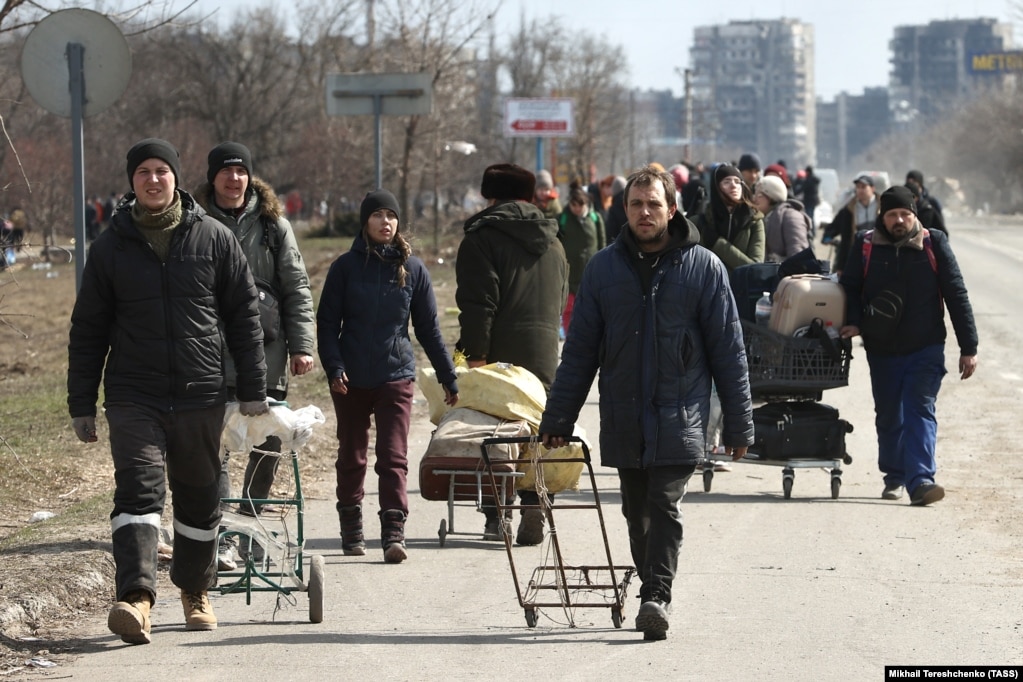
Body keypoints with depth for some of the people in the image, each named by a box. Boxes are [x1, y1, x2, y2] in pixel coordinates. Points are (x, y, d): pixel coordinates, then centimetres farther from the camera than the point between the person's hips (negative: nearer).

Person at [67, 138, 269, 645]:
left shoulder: (214, 239, 4)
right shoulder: (111, 247, 4)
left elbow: (244, 317, 8)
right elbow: (87, 330, 9)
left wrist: (253, 389, 4)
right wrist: (81, 404, 5)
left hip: (201, 396, 1)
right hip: (133, 397, -1)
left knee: (199, 499, 11)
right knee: (138, 490, -16)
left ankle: (195, 591, 30)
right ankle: (136, 597, -28)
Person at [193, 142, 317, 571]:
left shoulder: (273, 224, 9)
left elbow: (296, 288, 8)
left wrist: (301, 345, 0)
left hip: (267, 350, 2)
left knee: (268, 446, 6)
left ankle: (251, 524, 22)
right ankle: (222, 539, -12)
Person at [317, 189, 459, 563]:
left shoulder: (412, 269, 4)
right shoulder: (346, 266, 1)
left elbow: (428, 328, 9)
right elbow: (327, 323, 1)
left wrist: (448, 377, 9)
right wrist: (334, 367, -13)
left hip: (396, 376, 0)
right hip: (351, 378, 1)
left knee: (394, 458, -10)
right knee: (351, 458, 10)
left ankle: (394, 533, -14)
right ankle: (351, 532, 23)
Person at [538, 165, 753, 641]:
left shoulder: (702, 267, 1)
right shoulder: (604, 268, 7)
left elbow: (728, 348, 3)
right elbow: (580, 349, 10)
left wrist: (739, 422, 1)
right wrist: (558, 417, 6)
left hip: (680, 417, -3)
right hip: (623, 418, 3)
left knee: (665, 505, -13)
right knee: (637, 512, 9)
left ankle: (656, 597, -16)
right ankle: (654, 595, 21)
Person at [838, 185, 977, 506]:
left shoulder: (934, 244, -2)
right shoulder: (866, 245, 1)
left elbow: (956, 296, 0)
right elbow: (849, 287, 10)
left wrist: (968, 348, -3)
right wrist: (853, 322, -10)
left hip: (926, 350, -2)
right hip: (882, 350, 2)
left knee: (920, 411, -14)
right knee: (888, 417, 12)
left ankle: (920, 480, -23)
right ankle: (894, 477, 28)